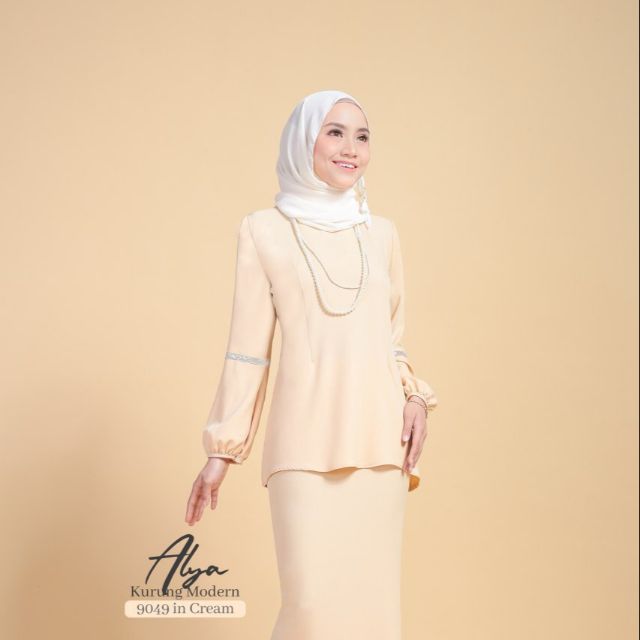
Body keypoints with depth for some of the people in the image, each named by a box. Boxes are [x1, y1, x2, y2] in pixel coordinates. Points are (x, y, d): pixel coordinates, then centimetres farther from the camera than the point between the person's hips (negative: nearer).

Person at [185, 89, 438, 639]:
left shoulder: (382, 233, 14)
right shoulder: (264, 231, 4)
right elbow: (247, 349, 3)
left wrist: (416, 397, 3)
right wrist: (222, 449, 1)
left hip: (378, 439, 4)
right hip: (307, 442, -3)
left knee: (374, 595, 4)